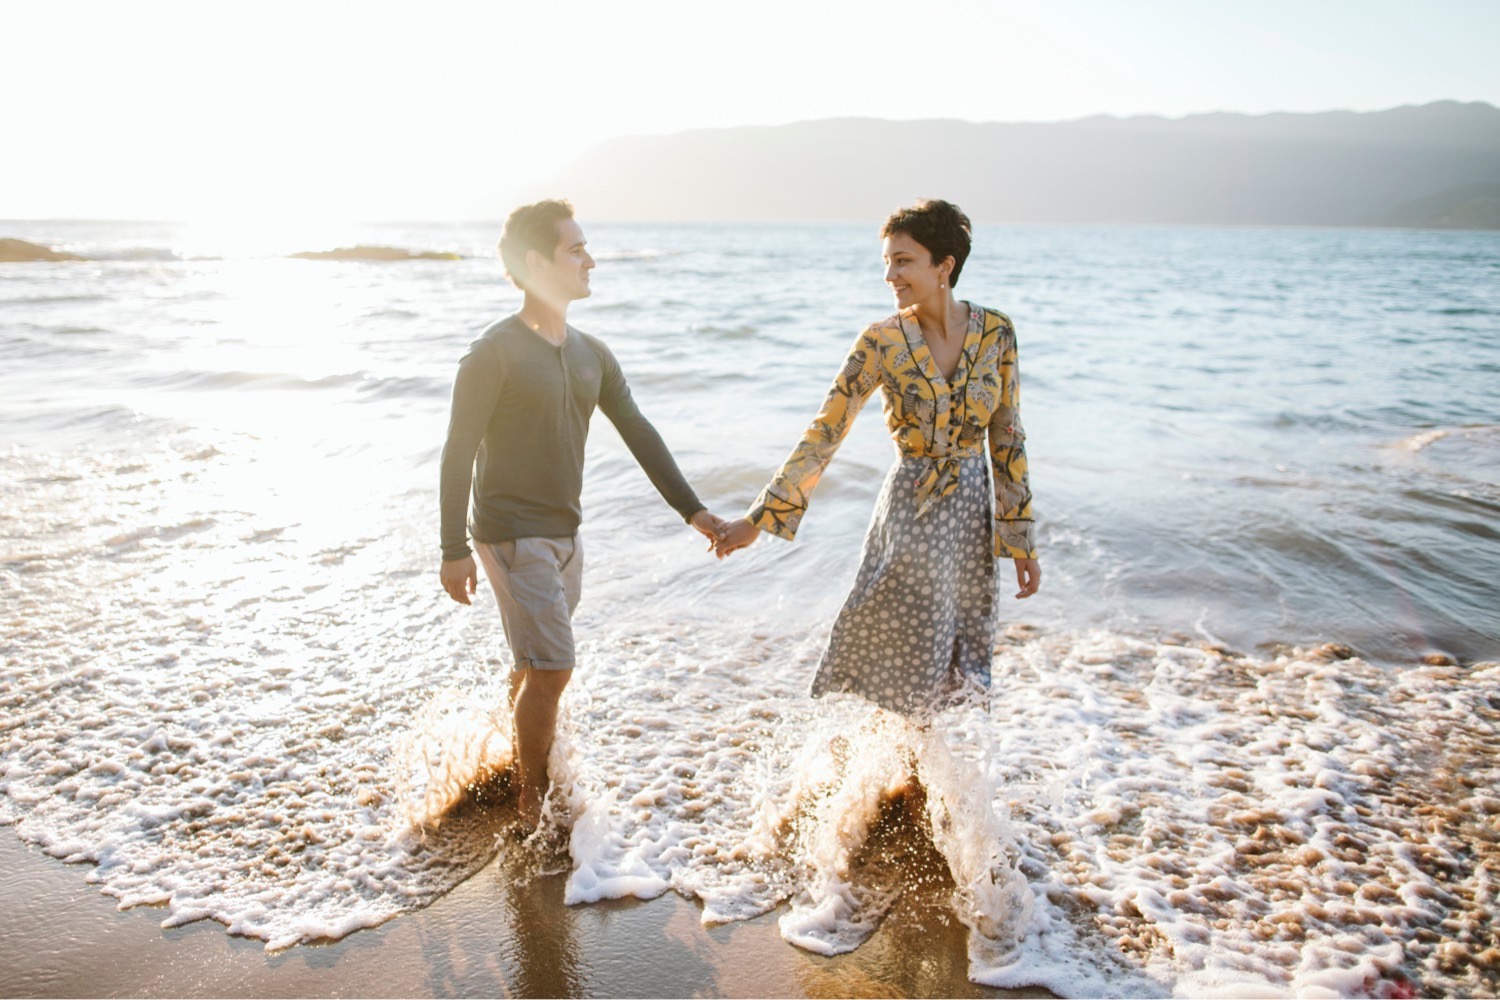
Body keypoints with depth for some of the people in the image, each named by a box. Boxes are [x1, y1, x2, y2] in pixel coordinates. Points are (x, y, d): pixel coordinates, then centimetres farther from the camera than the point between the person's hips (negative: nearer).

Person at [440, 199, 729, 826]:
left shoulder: (591, 354, 8)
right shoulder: (495, 353, -13)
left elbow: (639, 435, 10)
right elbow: (458, 455, -13)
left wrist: (692, 510, 6)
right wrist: (455, 550, -16)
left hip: (563, 535, 7)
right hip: (512, 535, -7)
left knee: (535, 665, 17)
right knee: (551, 669, -9)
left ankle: (520, 769, 35)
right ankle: (534, 804, 7)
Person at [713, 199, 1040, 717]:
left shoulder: (996, 332, -5)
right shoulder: (881, 341, -10)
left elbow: (1007, 439, 0)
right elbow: (824, 433, -10)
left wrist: (1022, 540, 0)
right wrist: (757, 519, -14)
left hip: (971, 513, 2)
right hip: (908, 514, -2)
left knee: (958, 669, 14)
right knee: (901, 664, 6)